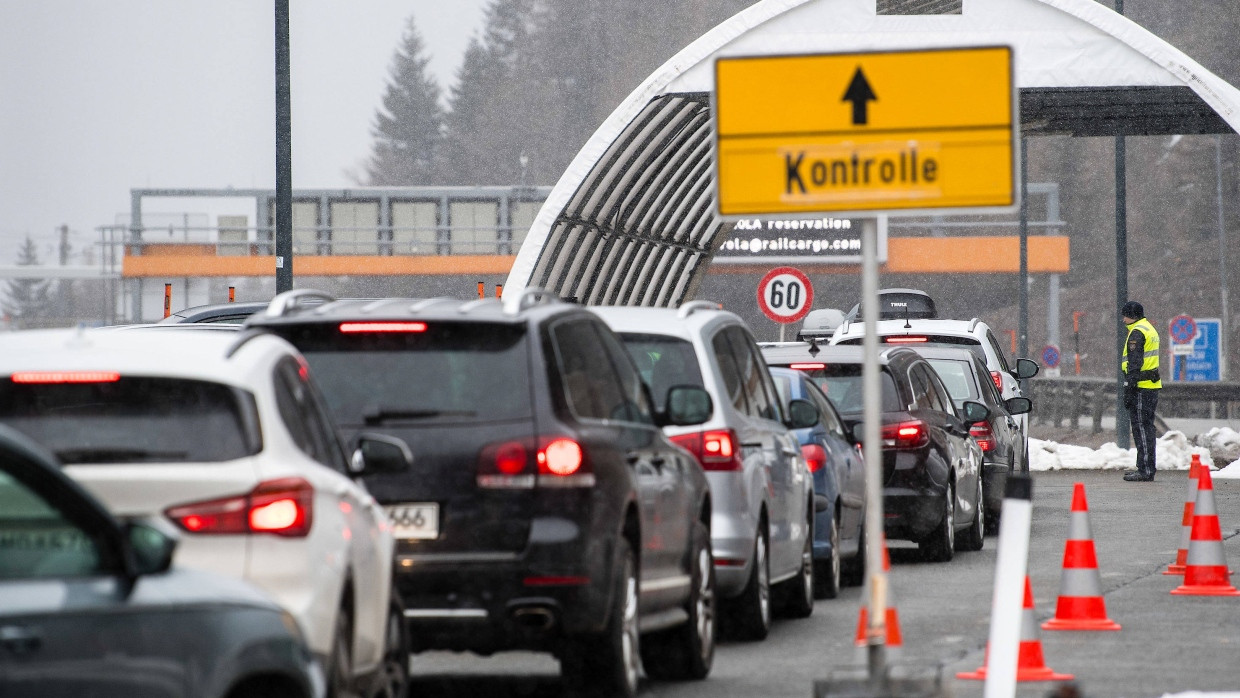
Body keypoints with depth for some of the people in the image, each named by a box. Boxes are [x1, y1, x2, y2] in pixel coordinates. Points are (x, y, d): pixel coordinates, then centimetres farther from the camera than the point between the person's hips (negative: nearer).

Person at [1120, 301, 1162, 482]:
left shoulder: (1137, 333, -12)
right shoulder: (1150, 329, 19)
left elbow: (1134, 364, -18)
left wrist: (1129, 389, -17)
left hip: (1141, 386, -10)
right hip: (1152, 386, 10)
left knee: (1140, 428, -9)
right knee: (1147, 428, 14)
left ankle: (1145, 471, -10)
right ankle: (1147, 469, 17)